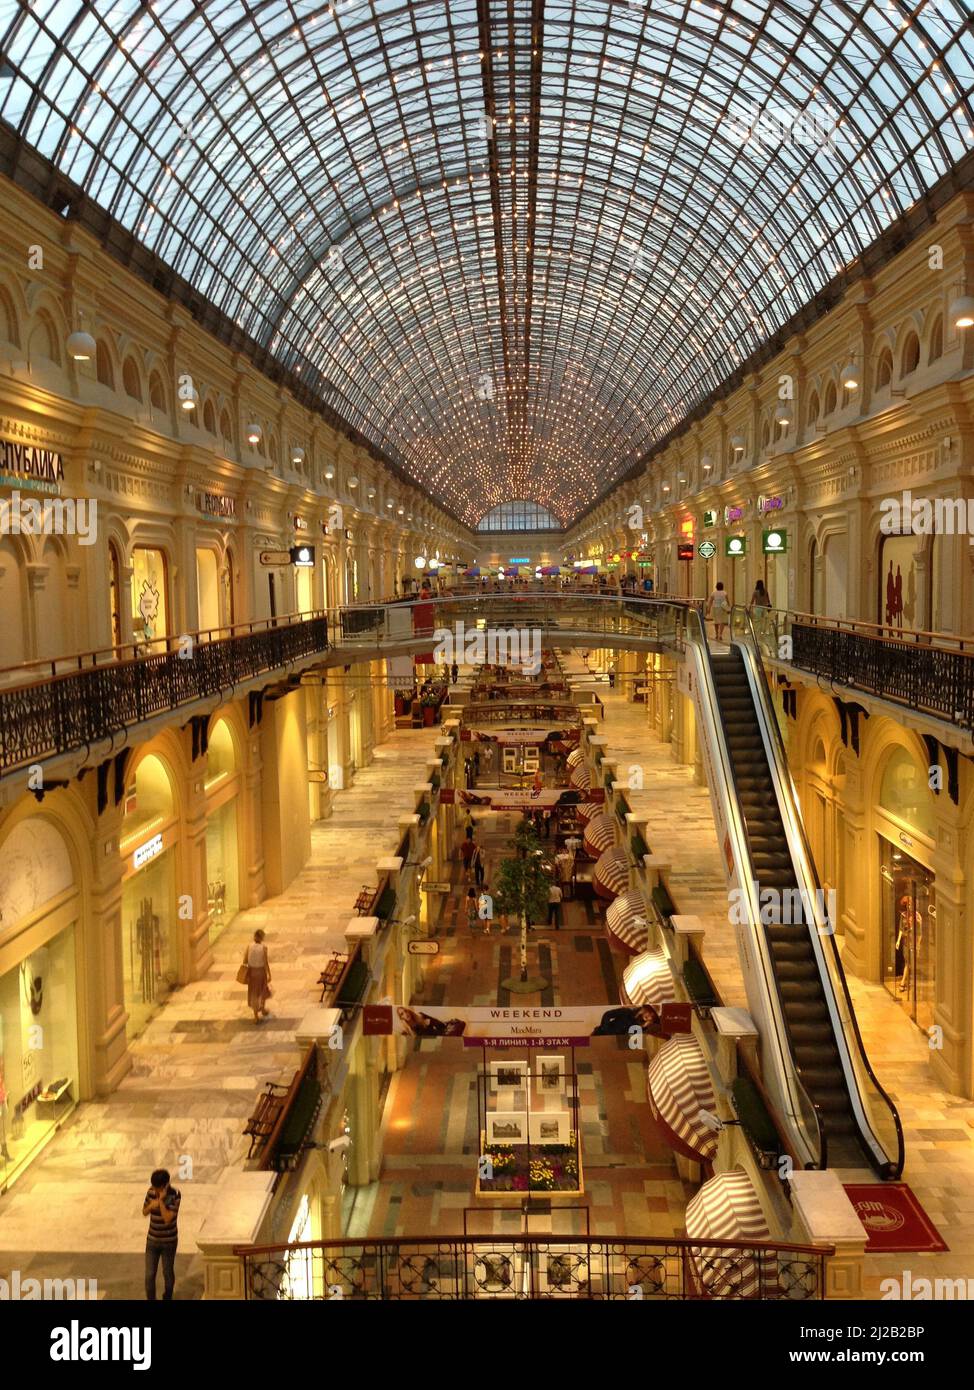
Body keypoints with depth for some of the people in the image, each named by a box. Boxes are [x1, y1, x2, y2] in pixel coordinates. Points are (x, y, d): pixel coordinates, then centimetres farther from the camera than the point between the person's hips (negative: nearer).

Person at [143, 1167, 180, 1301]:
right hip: (152, 1240, 3)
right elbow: (144, 1212, 3)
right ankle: (151, 1300, 14)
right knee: (149, 1274, 0)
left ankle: (167, 1297, 37)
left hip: (169, 1241, -3)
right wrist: (151, 1206, -19)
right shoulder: (151, 1191, -9)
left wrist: (161, 1200, -33)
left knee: (168, 1273, 14)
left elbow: (168, 1219, -28)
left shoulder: (174, 1196, -22)